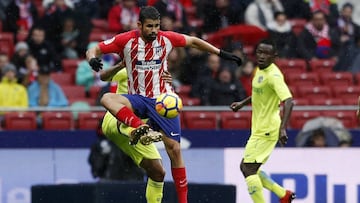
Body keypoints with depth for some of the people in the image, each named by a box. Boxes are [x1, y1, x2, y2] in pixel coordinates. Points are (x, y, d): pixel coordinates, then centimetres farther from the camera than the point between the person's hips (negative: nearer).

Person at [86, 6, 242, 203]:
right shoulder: (126, 40, -9)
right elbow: (94, 50, -6)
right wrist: (92, 59, -30)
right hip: (138, 99, 0)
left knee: (174, 149, -7)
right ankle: (141, 128, -49)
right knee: (107, 99, -32)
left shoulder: (166, 38, -4)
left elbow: (193, 41, 12)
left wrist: (221, 53, 12)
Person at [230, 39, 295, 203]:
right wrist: (243, 103, 21)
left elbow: (288, 101, -32)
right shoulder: (260, 70, 9)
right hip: (259, 128, 10)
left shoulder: (273, 75, -20)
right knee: (246, 168, 16)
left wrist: (282, 128, -41)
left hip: (267, 130, -10)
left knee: (248, 169, -12)